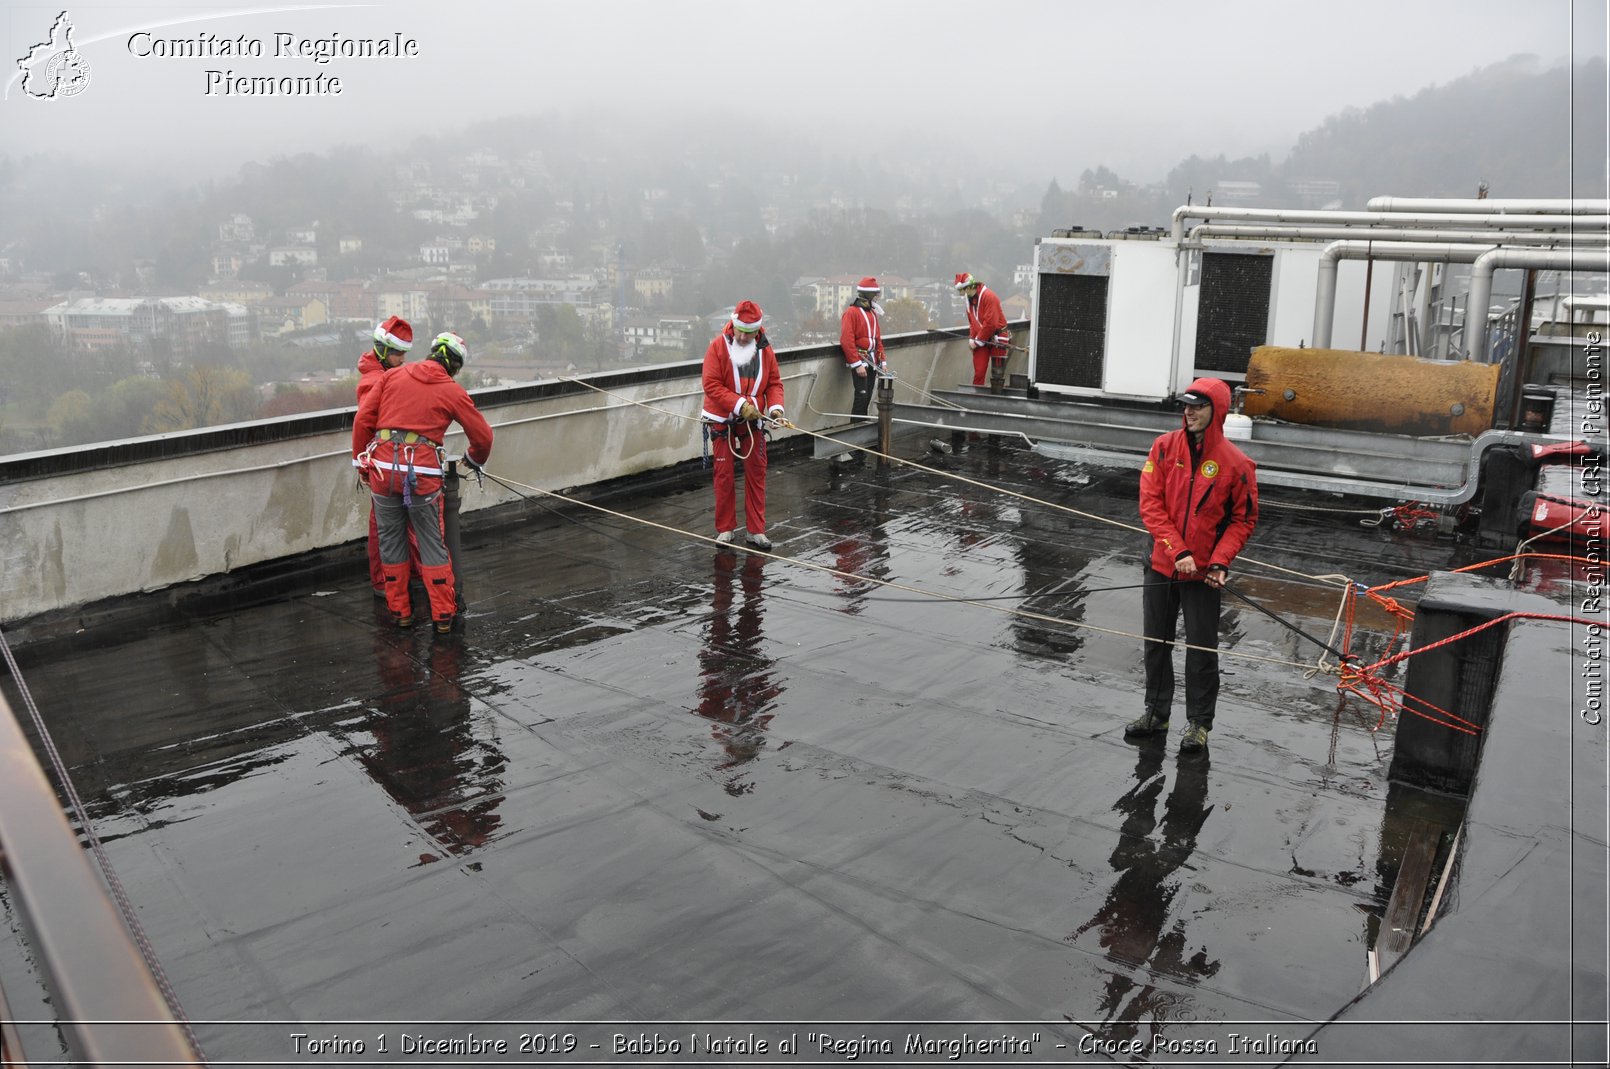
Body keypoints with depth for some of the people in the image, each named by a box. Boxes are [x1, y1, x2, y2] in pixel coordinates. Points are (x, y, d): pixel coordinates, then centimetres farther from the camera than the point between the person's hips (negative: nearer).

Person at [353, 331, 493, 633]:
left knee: (391, 541, 14)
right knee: (432, 544, 8)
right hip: (422, 474, -2)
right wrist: (474, 459, 31)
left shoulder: (393, 375, 11)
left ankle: (400, 611, 23)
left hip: (382, 470, 2)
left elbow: (363, 419, 9)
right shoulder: (453, 392, 5)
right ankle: (443, 616, 13)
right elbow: (483, 436, 10)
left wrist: (361, 462, 17)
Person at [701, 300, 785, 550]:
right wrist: (740, 405, -24)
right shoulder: (718, 346, -11)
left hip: (753, 422, 3)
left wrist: (775, 406, -16)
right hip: (723, 422, -3)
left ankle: (756, 530, 11)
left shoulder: (765, 350, -1)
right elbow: (711, 385, -17)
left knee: (756, 474, 4)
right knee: (724, 475, 4)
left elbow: (774, 382, 4)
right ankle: (724, 528, 15)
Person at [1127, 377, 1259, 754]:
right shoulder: (1164, 447, -4)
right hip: (1162, 564, 3)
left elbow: (1244, 519, -2)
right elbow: (1150, 504, -8)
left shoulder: (1236, 463, -10)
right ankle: (1156, 712, 30)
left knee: (1201, 649, 4)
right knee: (1156, 642, 14)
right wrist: (1178, 551, -17)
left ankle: (1199, 723, 19)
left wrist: (1219, 562, -15)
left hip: (1204, 574, -3)